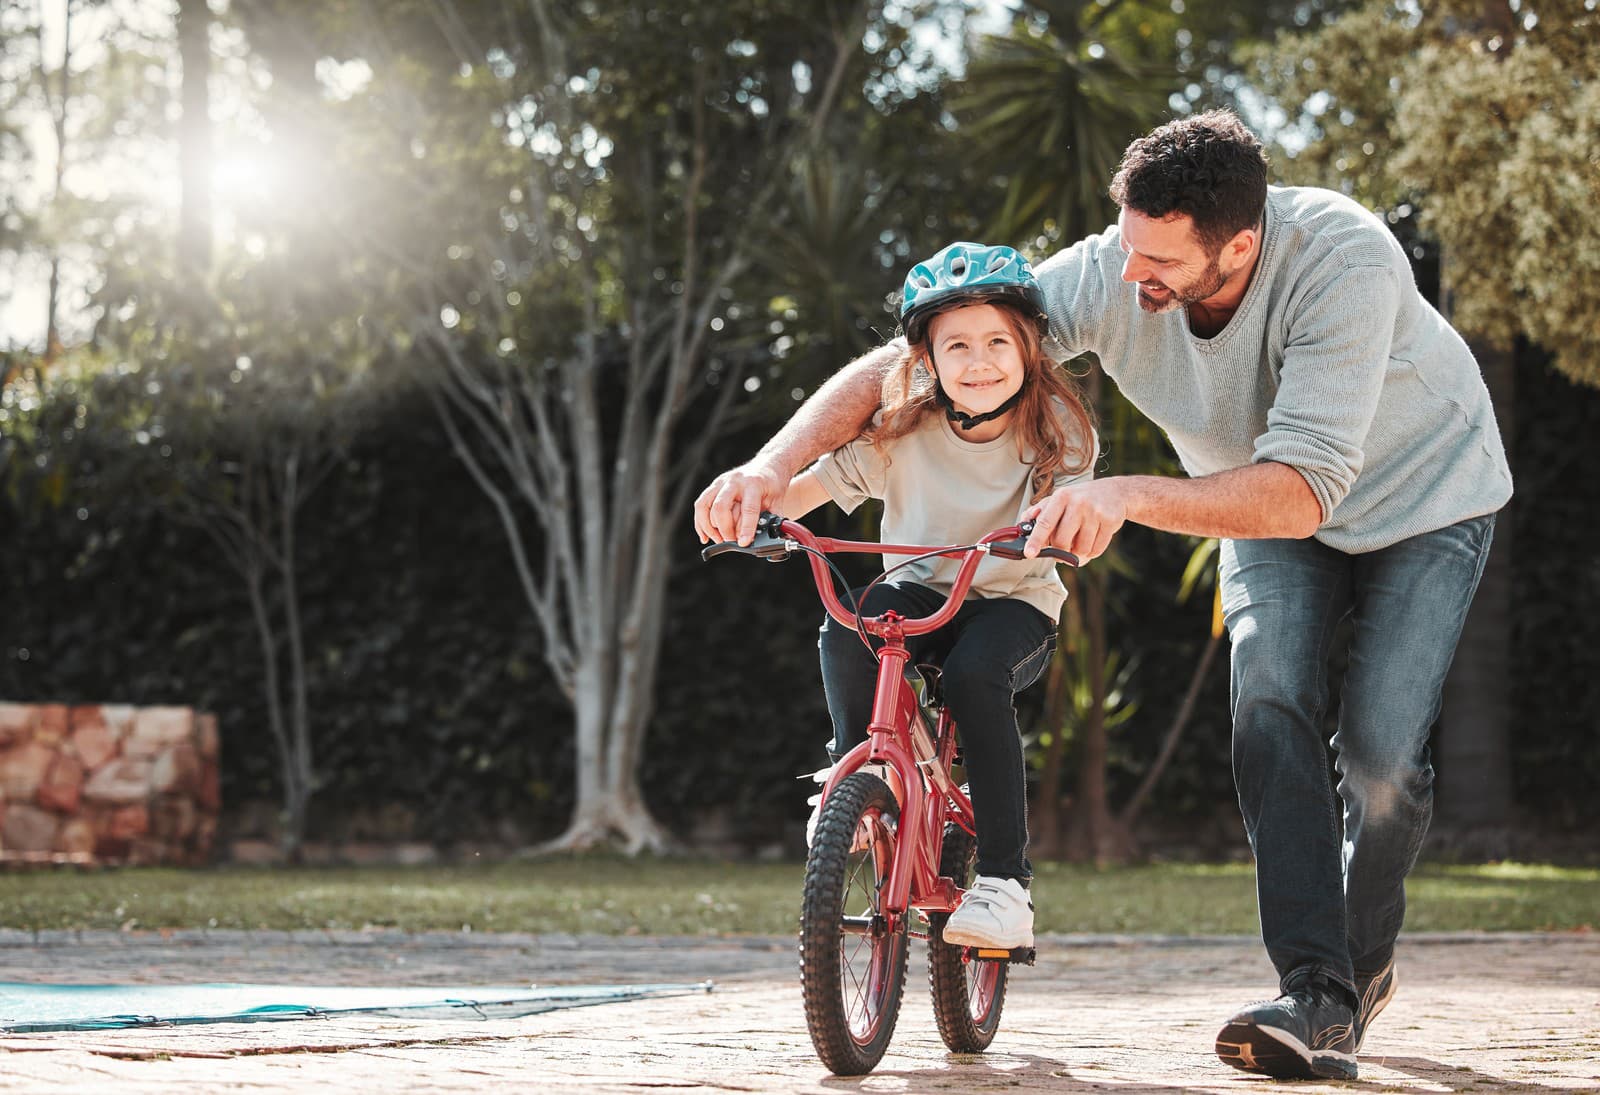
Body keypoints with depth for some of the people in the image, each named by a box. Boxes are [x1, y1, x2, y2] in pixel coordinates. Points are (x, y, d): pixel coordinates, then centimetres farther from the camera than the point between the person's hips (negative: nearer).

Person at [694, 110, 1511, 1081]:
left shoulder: (1343, 260, -40)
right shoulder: (1109, 275, -28)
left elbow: (1301, 491, -45)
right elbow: (894, 367, -26)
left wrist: (1129, 497, -58)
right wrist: (770, 468, -39)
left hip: (1425, 494, -3)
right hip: (1264, 507, 3)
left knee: (1380, 753, -15)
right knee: (1268, 702, -21)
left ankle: (1365, 961, 11)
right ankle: (1317, 995, -18)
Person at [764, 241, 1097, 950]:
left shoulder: (1054, 425, -12)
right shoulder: (901, 428, -9)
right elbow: (814, 485, -12)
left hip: (1014, 602, -1)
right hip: (920, 591, 2)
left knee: (974, 673, -34)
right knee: (844, 633, -31)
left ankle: (1004, 880, -26)